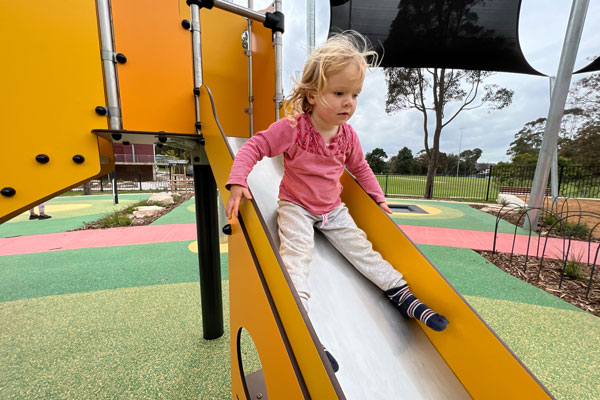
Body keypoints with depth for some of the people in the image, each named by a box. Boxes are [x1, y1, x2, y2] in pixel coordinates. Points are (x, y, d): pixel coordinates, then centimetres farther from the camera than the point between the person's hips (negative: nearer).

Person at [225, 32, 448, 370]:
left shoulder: (348, 134, -2)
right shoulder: (292, 128, -19)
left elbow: (360, 167, 13)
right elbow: (254, 147, -17)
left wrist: (378, 197, 12)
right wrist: (237, 183, -30)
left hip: (333, 208, 4)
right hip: (296, 207, -4)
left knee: (360, 247, 5)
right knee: (296, 254, -24)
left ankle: (402, 294, 16)